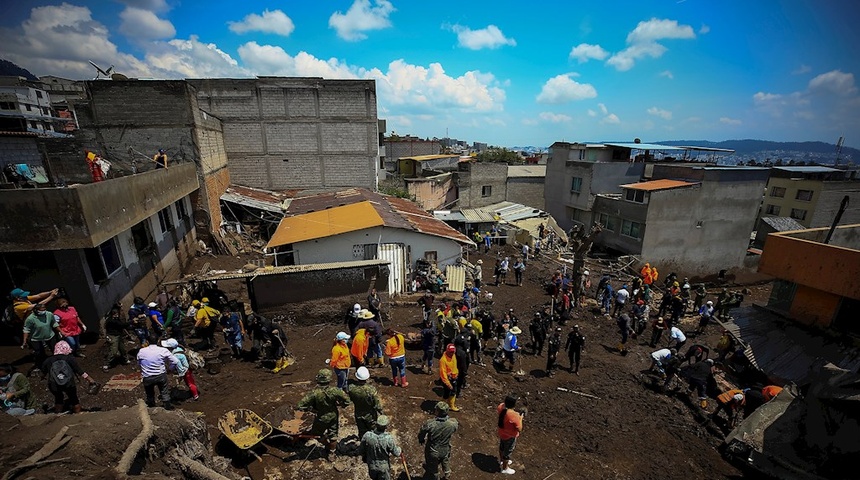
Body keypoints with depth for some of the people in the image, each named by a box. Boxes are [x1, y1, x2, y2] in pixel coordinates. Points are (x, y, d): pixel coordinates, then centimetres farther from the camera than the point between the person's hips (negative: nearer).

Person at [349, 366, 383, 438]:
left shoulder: (352, 388, -25)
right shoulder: (371, 390, -34)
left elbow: (350, 399, -4)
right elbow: (378, 405, -22)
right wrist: (380, 415, -5)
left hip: (358, 415, 3)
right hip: (370, 416, -2)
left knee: (362, 433, 24)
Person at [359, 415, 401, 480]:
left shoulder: (367, 436, -27)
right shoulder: (388, 439, -32)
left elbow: (361, 451, -11)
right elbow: (396, 453, -16)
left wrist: (365, 458, 11)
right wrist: (400, 451, 7)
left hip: (371, 466, 2)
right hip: (384, 467, -2)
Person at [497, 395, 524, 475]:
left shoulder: (501, 406, -20)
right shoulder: (514, 415, -39)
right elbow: (519, 429, -28)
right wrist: (520, 418, -15)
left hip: (501, 432, 7)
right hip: (510, 436, -7)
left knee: (502, 447, 31)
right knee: (508, 451, 19)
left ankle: (501, 461, 57)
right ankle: (504, 468, 42)